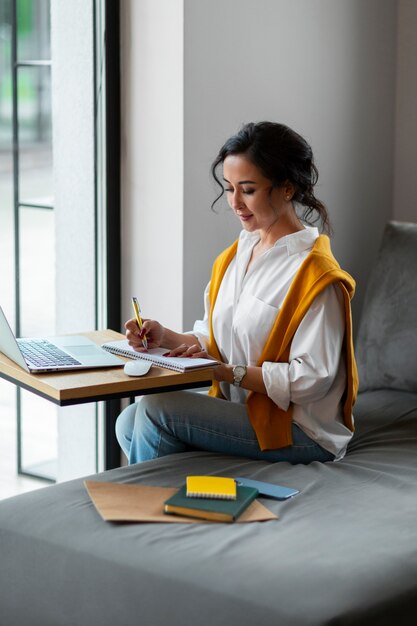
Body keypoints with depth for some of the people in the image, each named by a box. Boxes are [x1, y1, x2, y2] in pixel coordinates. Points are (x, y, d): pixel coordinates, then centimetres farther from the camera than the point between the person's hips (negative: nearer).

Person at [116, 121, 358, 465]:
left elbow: (310, 379, -21)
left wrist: (228, 372, -22)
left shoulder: (314, 272, -17)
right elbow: (218, 340, 15)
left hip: (301, 433, -8)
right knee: (130, 423, -6)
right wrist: (167, 337, -4)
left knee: (156, 408, -19)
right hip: (239, 408, 8)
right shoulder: (236, 254, 9)